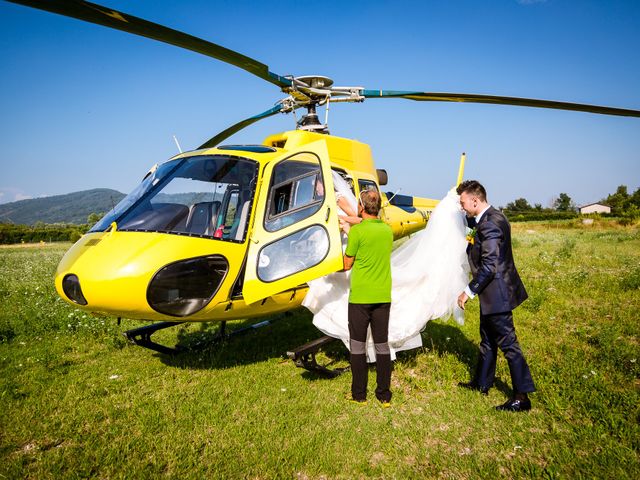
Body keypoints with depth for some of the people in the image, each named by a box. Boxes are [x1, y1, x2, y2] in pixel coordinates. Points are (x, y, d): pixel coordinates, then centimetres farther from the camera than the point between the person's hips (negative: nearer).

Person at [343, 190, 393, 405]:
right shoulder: (387, 230, 4)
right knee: (382, 344, 12)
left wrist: (348, 242, 9)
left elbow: (347, 264, -7)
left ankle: (359, 394, 16)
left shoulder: (357, 231, -13)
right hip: (383, 296, 5)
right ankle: (384, 395, 18)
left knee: (358, 344, 8)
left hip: (360, 296, -5)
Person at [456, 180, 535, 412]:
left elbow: (489, 266, -25)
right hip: (492, 292, 11)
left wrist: (469, 291, -19)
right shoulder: (492, 217, 9)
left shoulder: (489, 223, -22)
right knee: (487, 339, 20)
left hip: (497, 293, -11)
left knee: (507, 343, -1)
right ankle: (481, 383, 35)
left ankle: (522, 397, 10)